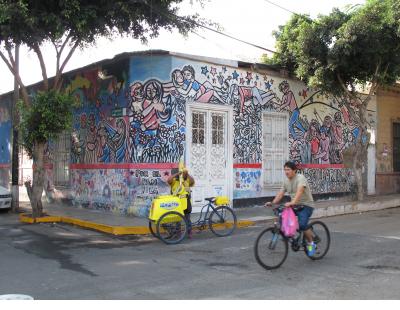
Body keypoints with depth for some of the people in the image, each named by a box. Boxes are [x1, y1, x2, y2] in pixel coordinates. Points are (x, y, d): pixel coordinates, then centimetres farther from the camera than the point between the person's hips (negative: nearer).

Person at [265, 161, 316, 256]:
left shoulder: (300, 178, -17)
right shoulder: (286, 181, 7)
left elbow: (299, 191, -34)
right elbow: (280, 194, 3)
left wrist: (292, 202, -50)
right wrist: (272, 203, -14)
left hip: (306, 205, -7)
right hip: (294, 205, 7)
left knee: (302, 225, -24)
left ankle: (311, 244, -1)